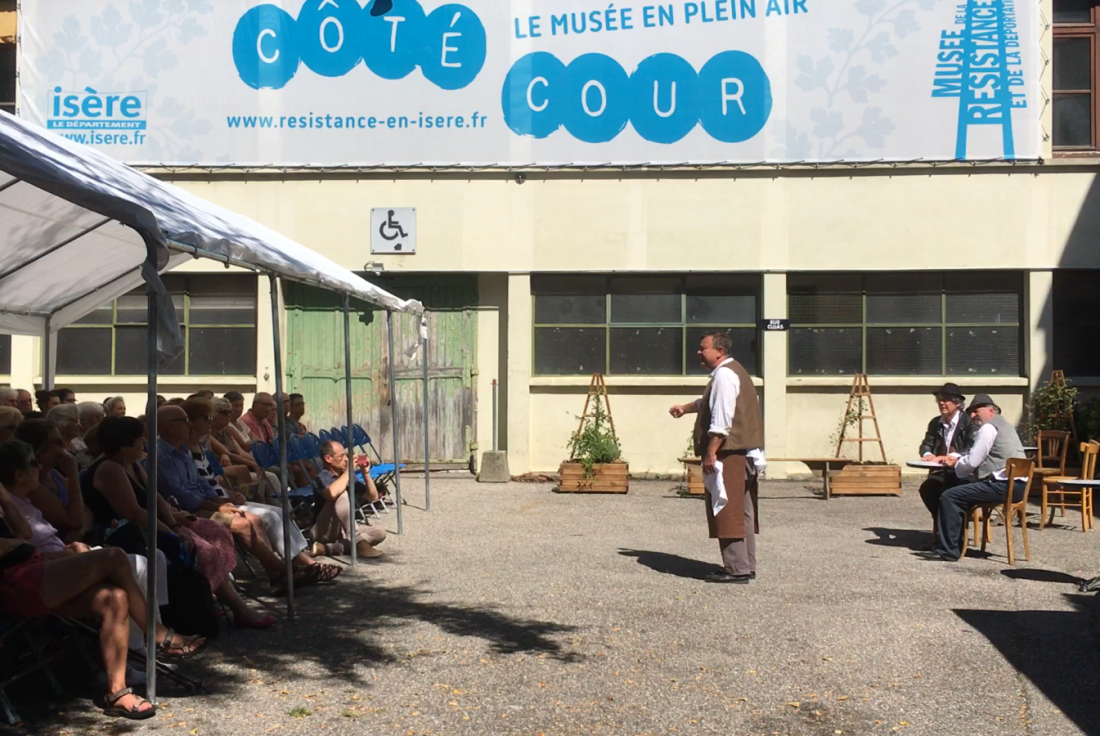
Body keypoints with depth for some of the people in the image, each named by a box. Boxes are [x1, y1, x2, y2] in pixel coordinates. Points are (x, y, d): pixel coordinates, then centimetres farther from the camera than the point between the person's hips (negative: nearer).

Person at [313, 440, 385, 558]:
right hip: (324, 532, -7)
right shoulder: (322, 478, -12)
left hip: (343, 531, 7)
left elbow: (373, 497, 10)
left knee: (379, 532, -13)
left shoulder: (348, 477, 8)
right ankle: (359, 543, -28)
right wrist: (349, 470, -24)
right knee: (342, 495, -28)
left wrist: (366, 473, -4)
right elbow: (332, 493, -37)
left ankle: (328, 548, -20)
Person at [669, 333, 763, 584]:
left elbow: (721, 420, -23)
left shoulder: (724, 375, -14)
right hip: (744, 452, 11)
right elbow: (711, 403, 38)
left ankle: (736, 569, -5)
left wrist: (711, 452, -22)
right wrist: (686, 407, 40)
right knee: (742, 512, 14)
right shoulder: (733, 372, 20)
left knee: (728, 513, -7)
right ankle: (747, 566, 20)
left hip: (729, 451, -11)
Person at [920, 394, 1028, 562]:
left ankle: (948, 550, -8)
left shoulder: (988, 427, -8)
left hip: (1004, 485, -11)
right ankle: (954, 544, 23)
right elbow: (976, 455, 31)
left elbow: (972, 461, -12)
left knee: (949, 497, -11)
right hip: (1016, 485, 11)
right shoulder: (1004, 425, 25)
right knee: (960, 494, 22)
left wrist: (955, 465, 7)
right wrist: (954, 457, 16)